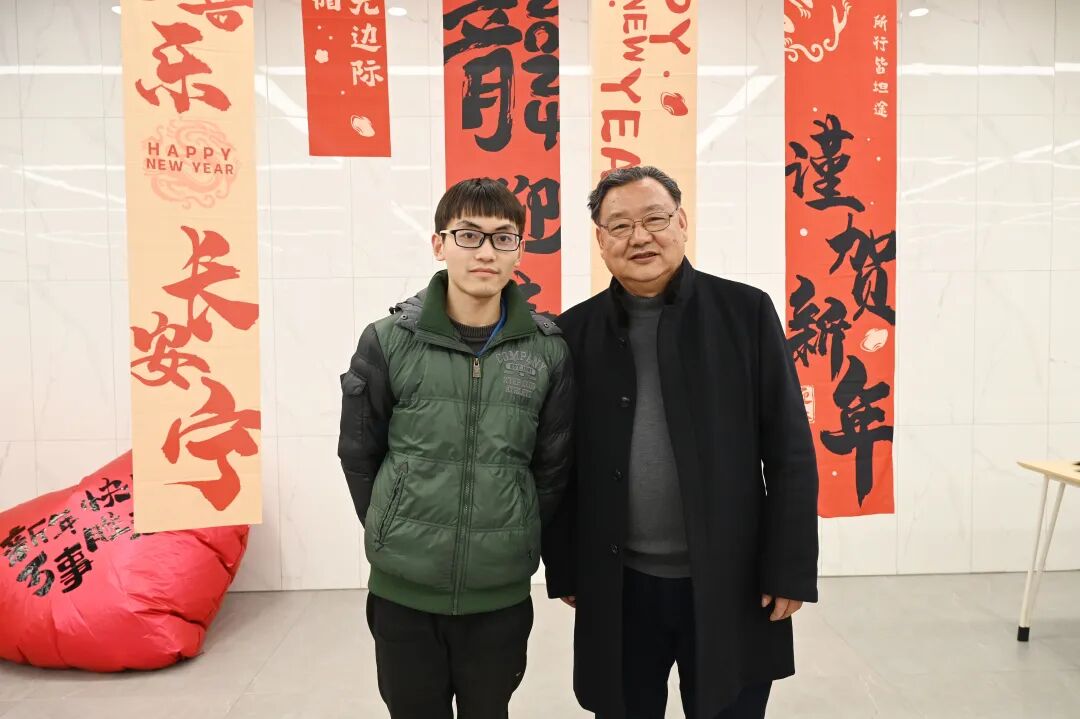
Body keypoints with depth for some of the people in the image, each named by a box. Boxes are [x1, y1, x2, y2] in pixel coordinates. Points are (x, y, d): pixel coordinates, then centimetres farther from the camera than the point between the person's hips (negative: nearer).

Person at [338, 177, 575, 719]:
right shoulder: (388, 341, -8)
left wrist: (512, 540, 4)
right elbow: (358, 454, 2)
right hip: (402, 589, 0)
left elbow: (552, 466, 2)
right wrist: (394, 534, 2)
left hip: (502, 592, 1)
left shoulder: (548, 350, -6)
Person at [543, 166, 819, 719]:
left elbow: (790, 449, -4)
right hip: (617, 588, 1)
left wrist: (791, 569, -6)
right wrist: (563, 569, 3)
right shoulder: (575, 333, -1)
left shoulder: (746, 312, -5)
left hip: (730, 583, -1)